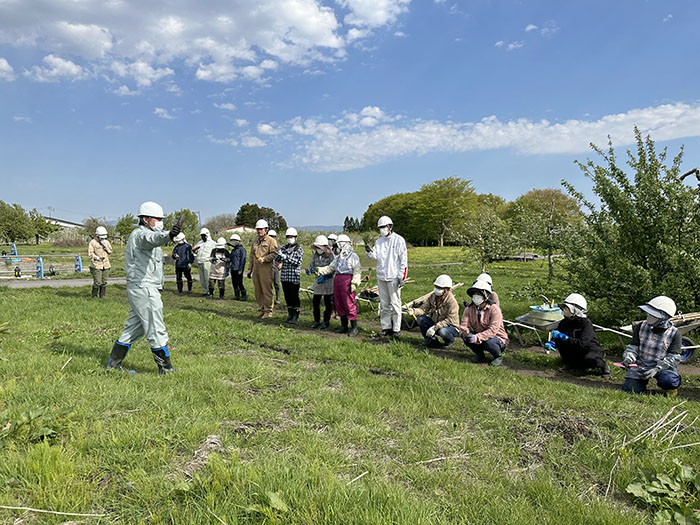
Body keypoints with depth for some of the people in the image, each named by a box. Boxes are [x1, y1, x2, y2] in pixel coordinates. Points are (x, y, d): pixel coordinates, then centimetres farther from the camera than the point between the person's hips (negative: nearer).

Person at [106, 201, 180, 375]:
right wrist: (168, 235, -58)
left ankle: (114, 362, 25)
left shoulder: (140, 235, 21)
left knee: (134, 326, 17)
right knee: (156, 330, -4)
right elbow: (153, 239, -38)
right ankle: (165, 368, 3)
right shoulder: (140, 234, -13)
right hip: (144, 288, -11)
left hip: (138, 289, 11)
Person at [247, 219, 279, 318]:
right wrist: (249, 269, 20)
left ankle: (268, 311, 0)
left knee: (267, 291, -6)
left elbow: (274, 254, -10)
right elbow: (251, 256, 25)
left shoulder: (271, 241, 0)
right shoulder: (255, 242, 21)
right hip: (256, 269, 7)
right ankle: (261, 309, 18)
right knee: (258, 291, 9)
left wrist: (264, 259, -20)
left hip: (266, 269, -7)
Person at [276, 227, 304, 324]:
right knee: (287, 296, 10)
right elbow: (277, 261, 6)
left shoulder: (299, 249, -3)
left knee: (294, 296, -1)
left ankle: (296, 316, 7)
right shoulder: (284, 248, 10)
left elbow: (297, 262, -15)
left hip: (294, 277, -5)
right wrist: (279, 254, -15)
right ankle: (290, 314, 20)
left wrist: (285, 256, -22)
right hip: (284, 276, 5)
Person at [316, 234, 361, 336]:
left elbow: (357, 270, -6)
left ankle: (354, 327, -5)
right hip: (337, 280, 8)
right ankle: (344, 326, 19)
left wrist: (354, 283, -16)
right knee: (339, 304, 8)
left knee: (349, 304, -10)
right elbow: (330, 268, 20)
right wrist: (320, 270, 4)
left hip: (347, 279, -7)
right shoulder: (338, 257, 24)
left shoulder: (353, 256, 2)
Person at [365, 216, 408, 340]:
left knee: (395, 304, -3)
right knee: (384, 304, 9)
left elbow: (403, 260, -5)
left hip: (393, 277, -5)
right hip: (381, 276, 5)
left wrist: (401, 276, -10)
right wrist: (369, 252, -16)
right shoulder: (379, 241, 13)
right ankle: (386, 328, 17)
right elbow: (375, 257, 5)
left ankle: (396, 329, 3)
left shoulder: (399, 240, -2)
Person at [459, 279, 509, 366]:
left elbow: (493, 330, -30)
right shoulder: (469, 308, -5)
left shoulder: (494, 309, -21)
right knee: (465, 335, -21)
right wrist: (464, 330, -37)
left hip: (498, 338, -5)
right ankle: (479, 354, 5)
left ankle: (498, 356, -1)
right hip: (479, 335, 5)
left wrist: (477, 337, -42)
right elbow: (464, 324, -12)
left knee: (488, 342, -37)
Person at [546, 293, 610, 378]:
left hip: (591, 350, -5)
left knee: (588, 360, -39)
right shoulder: (564, 323, -5)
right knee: (559, 340, -18)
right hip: (575, 352, 5)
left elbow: (581, 343, -34)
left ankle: (602, 364, -3)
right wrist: (550, 344, -25)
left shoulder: (586, 323, -23)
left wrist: (562, 337, -36)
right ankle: (569, 364, -3)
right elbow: (555, 338, -1)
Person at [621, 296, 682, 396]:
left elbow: (674, 357, -11)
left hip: (662, 367, -2)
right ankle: (643, 380, 24)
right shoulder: (641, 327, -1)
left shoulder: (674, 333, -9)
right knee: (630, 390, -12)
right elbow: (632, 346, 5)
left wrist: (657, 369, -24)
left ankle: (669, 388, 5)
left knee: (669, 380, -34)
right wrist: (628, 358, -17)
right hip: (640, 365, 2)